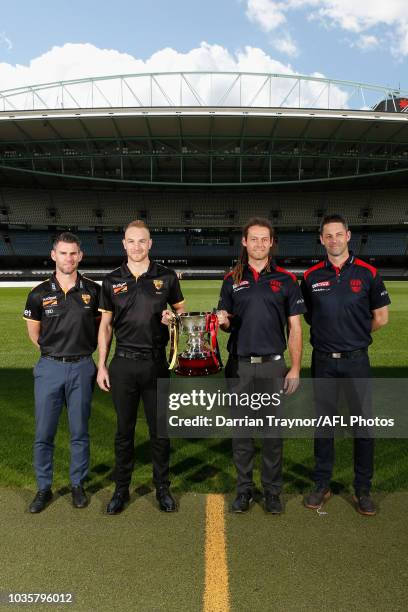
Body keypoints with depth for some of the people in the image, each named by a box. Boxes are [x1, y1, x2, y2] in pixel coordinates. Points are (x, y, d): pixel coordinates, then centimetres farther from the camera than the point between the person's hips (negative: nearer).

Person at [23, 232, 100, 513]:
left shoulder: (93, 290, -1)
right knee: (43, 434, 6)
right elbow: (34, 333, 12)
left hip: (82, 368, 0)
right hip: (49, 368, 0)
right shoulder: (40, 293, -1)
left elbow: (103, 326, 9)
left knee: (80, 432, 10)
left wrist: (82, 351, 6)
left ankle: (78, 485, 27)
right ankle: (44, 488, 24)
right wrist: (55, 350, 10)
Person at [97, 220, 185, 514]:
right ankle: (122, 489, 28)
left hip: (156, 363, -1)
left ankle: (163, 488, 27)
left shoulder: (166, 276, 1)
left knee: (160, 429, 9)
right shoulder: (112, 280, 4)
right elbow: (106, 325, 8)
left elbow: (181, 310, 11)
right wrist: (101, 365, 4)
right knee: (125, 430, 12)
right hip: (123, 364, 1)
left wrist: (172, 317, -13)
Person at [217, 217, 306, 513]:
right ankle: (244, 488, 26)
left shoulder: (286, 280, 2)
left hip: (273, 365, -1)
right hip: (239, 365, 2)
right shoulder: (232, 279, 6)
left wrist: (295, 368, -5)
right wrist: (223, 321, -13)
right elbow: (225, 322, 12)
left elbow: (295, 328, 1)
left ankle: (273, 491, 24)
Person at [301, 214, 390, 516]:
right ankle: (322, 485, 25)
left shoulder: (367, 273, -1)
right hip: (323, 360, 1)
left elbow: (381, 317, 4)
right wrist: (332, 332, 4)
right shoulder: (311, 276, 3)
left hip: (356, 359, -1)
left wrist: (355, 334, 5)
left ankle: (363, 489, 23)